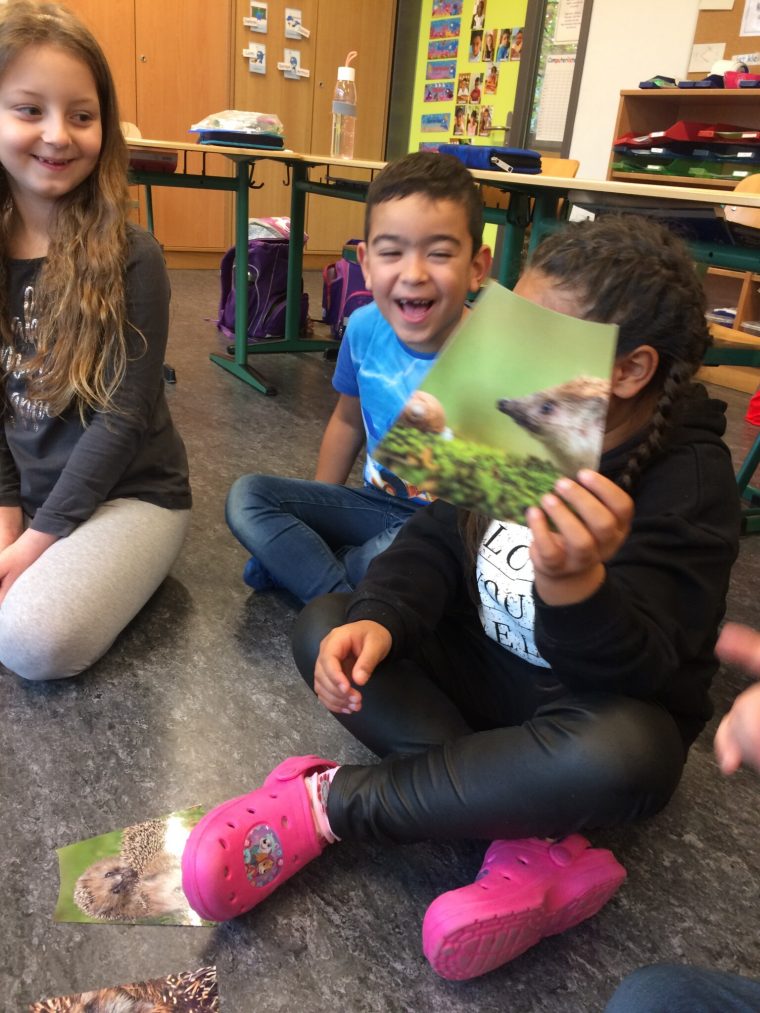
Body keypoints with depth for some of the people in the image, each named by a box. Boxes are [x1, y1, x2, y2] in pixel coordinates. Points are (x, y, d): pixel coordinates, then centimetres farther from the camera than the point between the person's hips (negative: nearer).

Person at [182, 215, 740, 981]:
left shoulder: (689, 478, -21)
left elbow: (637, 672, -28)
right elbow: (436, 541, -6)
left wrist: (574, 585, -51)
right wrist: (378, 619, -26)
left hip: (597, 709, -5)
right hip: (479, 670, 5)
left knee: (620, 751, -39)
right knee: (323, 627, -11)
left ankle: (325, 803, -21)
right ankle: (534, 843, -23)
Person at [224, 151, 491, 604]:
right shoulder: (365, 327, -8)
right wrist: (315, 514, 14)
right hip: (377, 503, 6)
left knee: (391, 555, -37)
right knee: (247, 496, -4)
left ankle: (299, 562, -5)